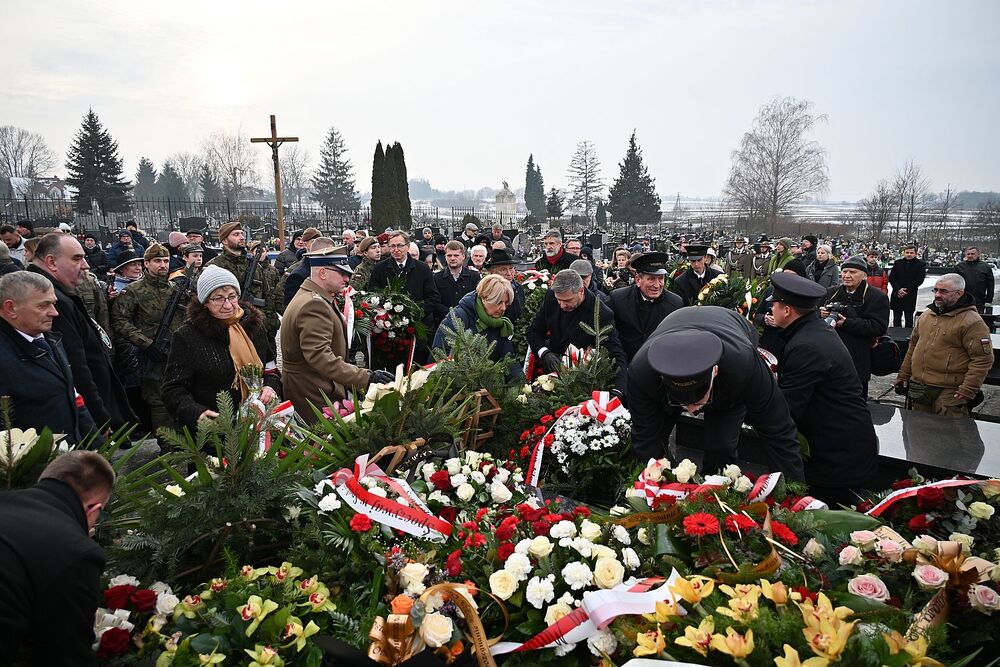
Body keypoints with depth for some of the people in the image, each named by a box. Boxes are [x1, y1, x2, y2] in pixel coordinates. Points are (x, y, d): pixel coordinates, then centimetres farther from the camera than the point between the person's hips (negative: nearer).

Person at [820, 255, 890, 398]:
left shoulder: (877, 297, -6)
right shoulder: (830, 293, 11)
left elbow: (879, 327, -16)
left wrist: (846, 323, -24)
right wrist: (820, 313, -8)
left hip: (857, 363, -5)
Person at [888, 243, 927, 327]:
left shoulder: (920, 264, 1)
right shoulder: (897, 263, 8)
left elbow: (919, 280, -6)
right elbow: (891, 278, 2)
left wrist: (906, 290, -12)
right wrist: (898, 289, -12)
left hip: (910, 296, -3)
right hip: (896, 295, 3)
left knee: (909, 319, 1)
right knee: (897, 318, 8)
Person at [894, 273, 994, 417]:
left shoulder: (972, 322, -11)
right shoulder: (926, 315, 12)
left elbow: (983, 359, -14)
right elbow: (913, 346, 20)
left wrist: (968, 390, -18)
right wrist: (903, 375, 17)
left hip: (949, 394, -7)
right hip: (918, 388, 7)